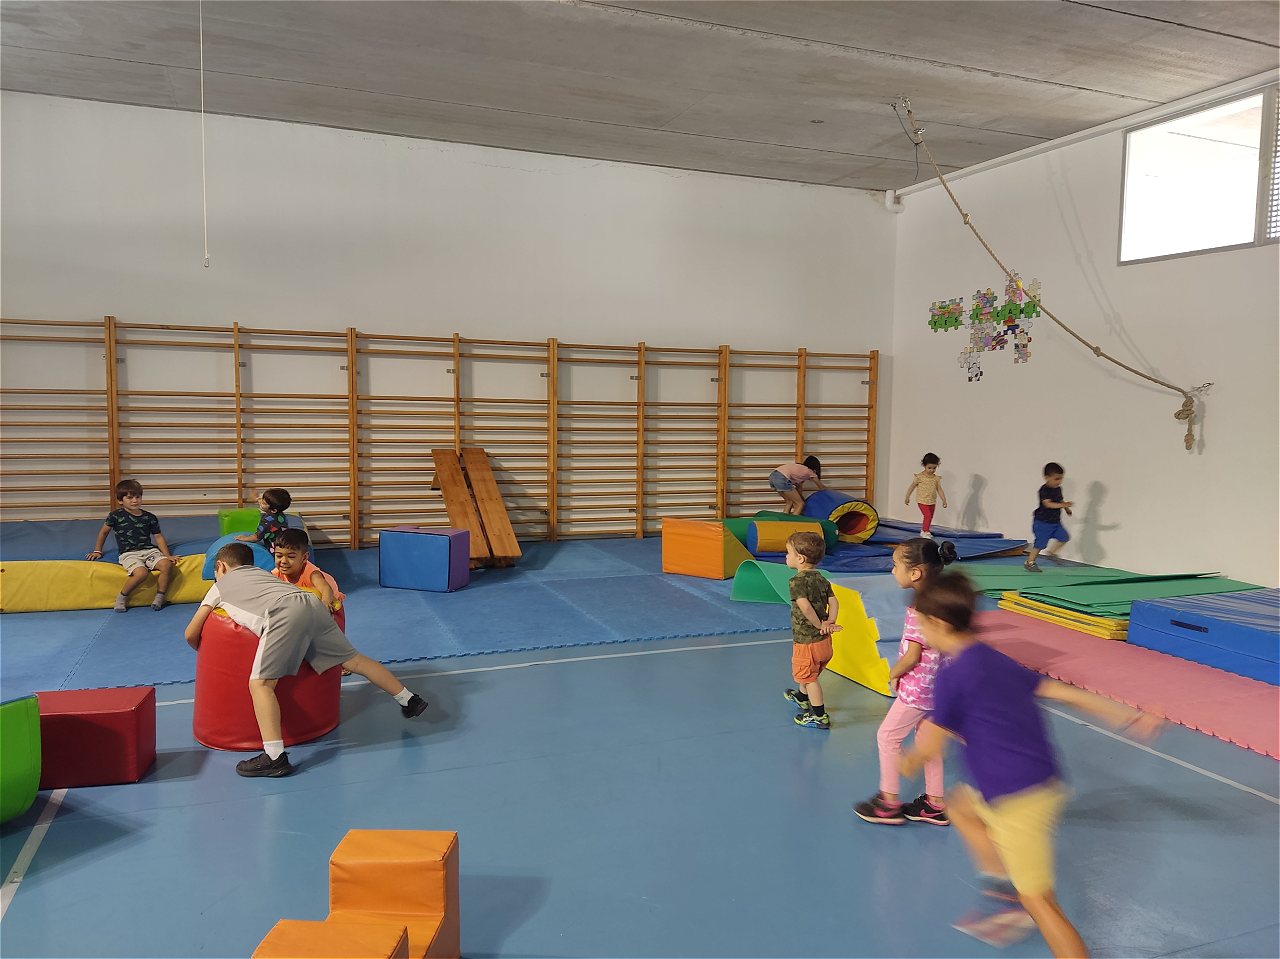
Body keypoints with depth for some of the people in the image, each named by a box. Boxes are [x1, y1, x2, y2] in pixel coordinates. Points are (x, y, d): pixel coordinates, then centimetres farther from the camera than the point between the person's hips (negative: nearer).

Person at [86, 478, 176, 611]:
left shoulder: (150, 518, 11)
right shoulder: (116, 516, 4)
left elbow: (158, 537, 12)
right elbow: (104, 532, 18)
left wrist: (167, 555, 1)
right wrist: (97, 551, 20)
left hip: (149, 550, 3)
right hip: (129, 554, -3)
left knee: (167, 565, -29)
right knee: (142, 573, -34)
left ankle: (159, 598, -15)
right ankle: (122, 597, -9)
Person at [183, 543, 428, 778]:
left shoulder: (220, 585, 28)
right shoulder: (261, 572, 39)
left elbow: (191, 634, 31)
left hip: (284, 614, -6)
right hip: (312, 604, 6)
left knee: (260, 684, -8)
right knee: (354, 660, 15)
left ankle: (275, 757, -22)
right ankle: (409, 700, 23)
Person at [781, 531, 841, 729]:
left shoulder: (797, 581, -20)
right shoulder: (822, 579, 3)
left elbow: (805, 607, -31)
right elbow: (833, 602, -2)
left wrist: (819, 625, -19)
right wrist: (829, 623, -9)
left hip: (807, 641, -8)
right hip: (824, 640, 8)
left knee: (809, 677, 8)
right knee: (809, 673, 30)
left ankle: (820, 716, 16)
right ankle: (802, 697, 53)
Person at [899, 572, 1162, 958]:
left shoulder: (952, 676, -15)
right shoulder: (997, 661, 9)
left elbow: (930, 747, -9)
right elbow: (1065, 693, 9)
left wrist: (908, 762, 12)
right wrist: (1129, 718, 15)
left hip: (1018, 799, -9)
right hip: (1044, 781, 9)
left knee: (1038, 901, 0)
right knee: (960, 805, 29)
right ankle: (1005, 895, 26)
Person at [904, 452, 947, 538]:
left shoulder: (936, 478, 2)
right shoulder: (919, 477, -9)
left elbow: (939, 490, 6)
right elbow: (912, 487, -2)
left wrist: (944, 500, -1)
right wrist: (907, 498, 0)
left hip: (932, 502, 5)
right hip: (922, 501, -5)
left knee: (930, 517, 13)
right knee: (927, 515, -17)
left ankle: (923, 530, 29)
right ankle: (925, 531, -8)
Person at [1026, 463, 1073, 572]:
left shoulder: (1058, 489, 6)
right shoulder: (1044, 490, -20)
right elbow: (1048, 504, -32)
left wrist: (1066, 509, 12)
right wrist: (1064, 505, -38)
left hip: (1055, 522, 8)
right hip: (1042, 522, -8)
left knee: (1064, 537, 3)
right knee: (1040, 543, -4)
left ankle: (1051, 552, 23)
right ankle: (1029, 562, 8)